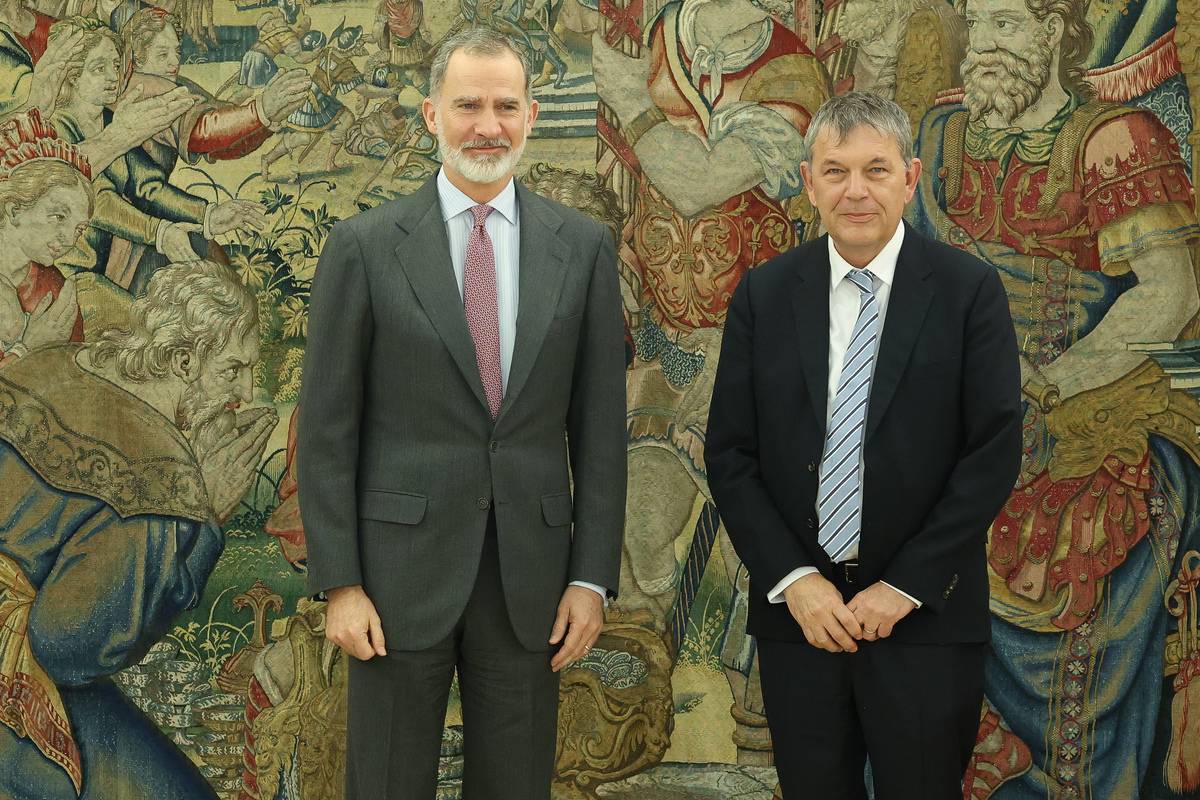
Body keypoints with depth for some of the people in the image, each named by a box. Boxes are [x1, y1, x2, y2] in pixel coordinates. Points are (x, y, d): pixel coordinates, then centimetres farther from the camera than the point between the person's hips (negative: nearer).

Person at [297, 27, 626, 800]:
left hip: (531, 577, 2)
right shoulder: (364, 245, -2)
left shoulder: (583, 245, 3)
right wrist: (339, 583, -6)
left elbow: (600, 423, 4)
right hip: (402, 570, -1)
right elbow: (328, 429, -2)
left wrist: (593, 576, 0)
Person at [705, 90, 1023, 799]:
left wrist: (903, 588, -10)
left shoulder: (968, 289, -3)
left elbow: (995, 452, -6)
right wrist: (793, 579, -8)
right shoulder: (764, 295, 3)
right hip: (797, 611, 2)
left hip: (926, 616, -2)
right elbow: (729, 453, 3)